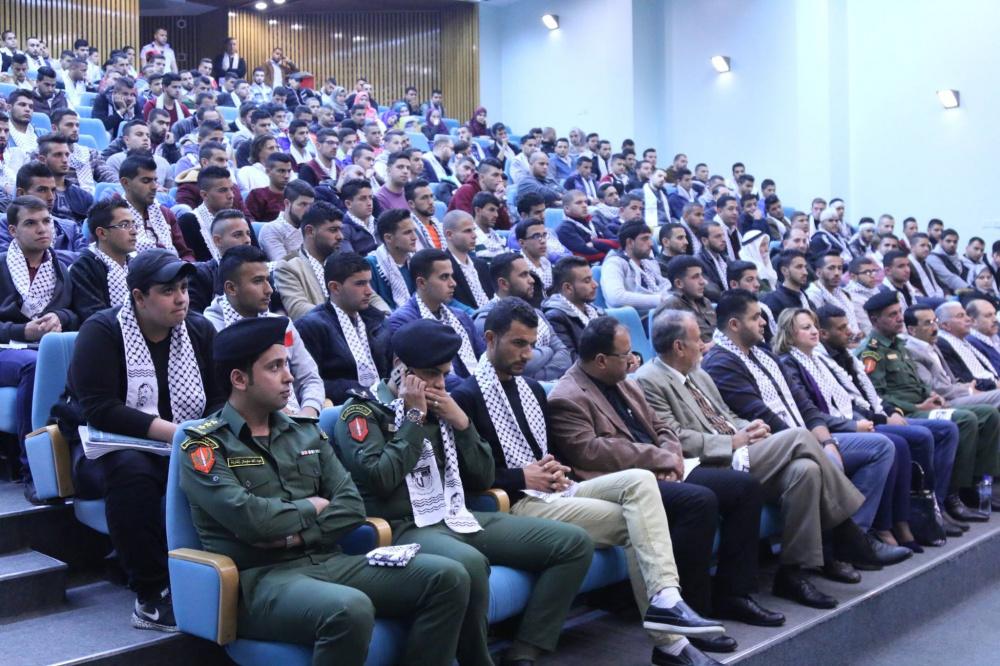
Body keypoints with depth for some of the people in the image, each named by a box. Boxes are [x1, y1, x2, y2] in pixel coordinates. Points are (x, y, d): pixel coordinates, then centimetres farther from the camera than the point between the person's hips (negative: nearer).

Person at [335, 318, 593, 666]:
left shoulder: (438, 407, 17)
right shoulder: (362, 412, 0)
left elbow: (483, 478, 15)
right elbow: (380, 479, -18)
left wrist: (461, 422, 1)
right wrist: (414, 418, -10)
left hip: (459, 518, 7)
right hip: (405, 527, -7)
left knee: (575, 542, -3)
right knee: (468, 563, -41)